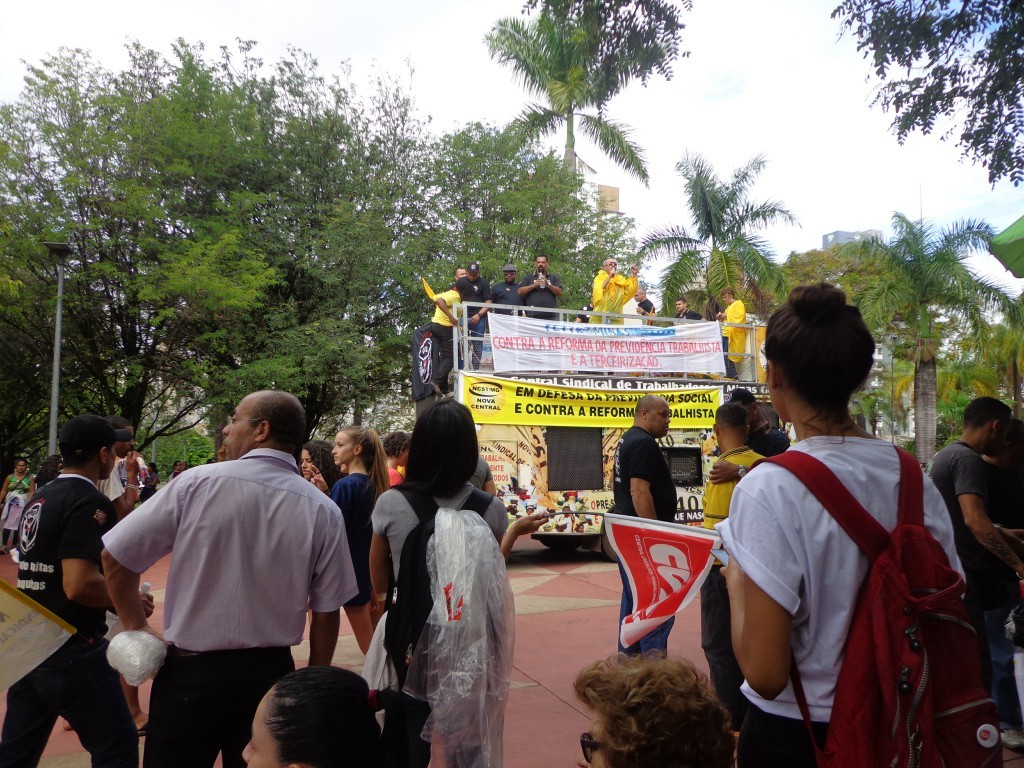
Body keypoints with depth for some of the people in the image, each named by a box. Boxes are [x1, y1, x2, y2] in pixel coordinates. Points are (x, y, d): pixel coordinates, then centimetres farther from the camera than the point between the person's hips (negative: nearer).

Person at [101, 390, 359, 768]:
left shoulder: (196, 483, -12)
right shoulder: (324, 512, -8)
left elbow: (114, 556, -7)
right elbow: (327, 613, -3)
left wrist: (136, 627, 7)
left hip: (189, 670, -1)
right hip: (271, 673, 2)